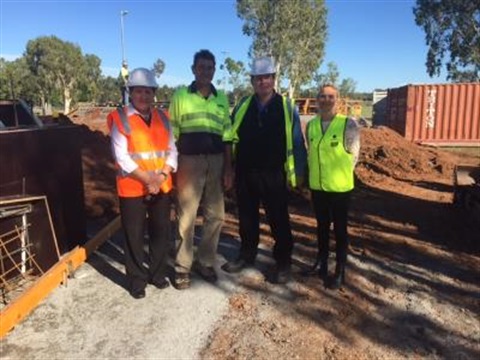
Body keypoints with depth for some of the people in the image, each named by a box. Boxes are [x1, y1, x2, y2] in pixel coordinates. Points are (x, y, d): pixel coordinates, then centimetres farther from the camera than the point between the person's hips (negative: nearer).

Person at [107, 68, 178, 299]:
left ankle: (158, 273, 31)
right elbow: (121, 156, -12)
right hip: (132, 188, -4)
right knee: (134, 236, 6)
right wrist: (147, 179, -18)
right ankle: (137, 280, 23)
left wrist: (162, 175, -11)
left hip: (162, 187, 4)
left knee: (161, 233, 12)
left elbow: (172, 150, 6)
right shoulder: (120, 119, -5)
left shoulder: (162, 118, 9)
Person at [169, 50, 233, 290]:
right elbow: (172, 134, 2)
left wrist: (228, 168, 5)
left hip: (216, 161, 3)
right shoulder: (180, 96, 2)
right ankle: (182, 268, 15)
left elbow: (227, 135, 11)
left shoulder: (221, 98, 11)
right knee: (186, 217, 2)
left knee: (215, 215, 8)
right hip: (189, 161, -3)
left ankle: (205, 262, 24)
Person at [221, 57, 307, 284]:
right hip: (245, 173, 3)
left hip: (274, 175, -3)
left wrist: (297, 172, -3)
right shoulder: (243, 105, 5)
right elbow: (231, 136, 8)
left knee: (278, 220, 7)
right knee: (247, 218, 15)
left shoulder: (286, 107, -2)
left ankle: (283, 263, 22)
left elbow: (296, 142, 0)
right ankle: (247, 255, 34)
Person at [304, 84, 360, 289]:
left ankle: (340, 272, 21)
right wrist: (316, 175, 12)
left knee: (340, 229, 7)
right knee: (322, 226, 17)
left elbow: (353, 155, -4)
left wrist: (340, 176, 0)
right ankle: (322, 265, 33)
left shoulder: (348, 124, -11)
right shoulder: (311, 125, 3)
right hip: (317, 186, 5)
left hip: (340, 187, -4)